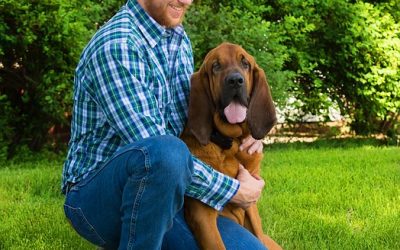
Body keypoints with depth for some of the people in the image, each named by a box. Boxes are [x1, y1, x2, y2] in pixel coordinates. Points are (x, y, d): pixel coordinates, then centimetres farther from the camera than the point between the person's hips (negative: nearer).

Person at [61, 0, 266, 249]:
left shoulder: (179, 40, 9)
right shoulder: (115, 46, -19)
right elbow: (156, 149, -24)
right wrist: (234, 191, -17)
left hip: (164, 199, 8)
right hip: (98, 200, -8)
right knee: (167, 151, -38)